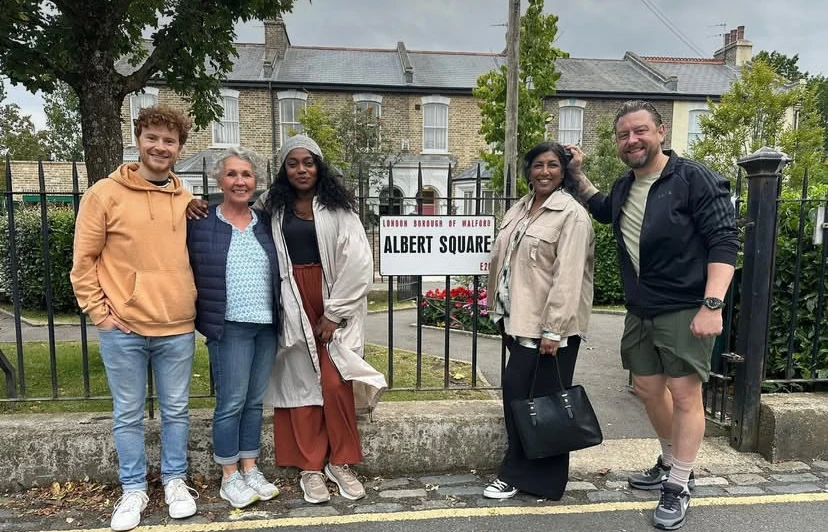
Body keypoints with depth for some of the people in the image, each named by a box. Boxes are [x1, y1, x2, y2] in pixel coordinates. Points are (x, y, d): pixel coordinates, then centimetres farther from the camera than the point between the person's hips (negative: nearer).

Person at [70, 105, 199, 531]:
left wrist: (194, 306, 10)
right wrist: (99, 313, -7)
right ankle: (134, 489, 28)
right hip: (123, 329, -2)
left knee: (176, 411, 13)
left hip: (177, 328, 3)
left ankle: (175, 481, 31)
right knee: (128, 415, 11)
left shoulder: (188, 201, 6)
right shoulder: (105, 193, -4)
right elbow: (83, 262, -2)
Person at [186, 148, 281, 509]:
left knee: (255, 401, 12)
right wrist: (203, 315, -6)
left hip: (267, 325, 4)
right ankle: (229, 478, 17)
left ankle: (250, 469, 26)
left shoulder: (266, 223, 10)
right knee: (231, 402, 0)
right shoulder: (199, 223, -2)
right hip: (229, 326, -4)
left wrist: (282, 316, 7)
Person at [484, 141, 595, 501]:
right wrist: (502, 313, 14)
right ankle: (519, 471, 27)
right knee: (516, 391, 12)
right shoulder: (519, 209, 14)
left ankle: (519, 474, 16)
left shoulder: (572, 215, -10)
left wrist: (553, 329, -21)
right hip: (517, 318, 8)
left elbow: (567, 276, -17)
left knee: (537, 397, 0)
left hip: (546, 323, -7)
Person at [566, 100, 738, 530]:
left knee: (684, 395, 0)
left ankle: (678, 487, 15)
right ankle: (670, 463, 36)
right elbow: (604, 211, 32)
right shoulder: (623, 187, 9)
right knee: (648, 390, 15)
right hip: (640, 312, 7)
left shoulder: (694, 179, -12)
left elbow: (724, 243, -15)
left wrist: (711, 305, -24)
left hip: (685, 310, -7)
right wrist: (577, 175, 19)